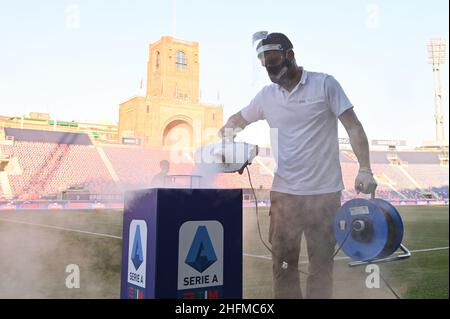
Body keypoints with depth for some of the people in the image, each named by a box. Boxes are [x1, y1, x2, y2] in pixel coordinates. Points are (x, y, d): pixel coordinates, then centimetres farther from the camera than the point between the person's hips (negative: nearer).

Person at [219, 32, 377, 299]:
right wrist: (229, 129, -1)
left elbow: (354, 127, -3)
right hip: (284, 192, 3)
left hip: (325, 192, -3)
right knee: (283, 264, 7)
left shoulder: (325, 84, -2)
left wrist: (365, 170, -13)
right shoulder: (266, 95, 9)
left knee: (322, 264, 8)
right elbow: (238, 119, 22)